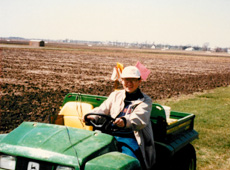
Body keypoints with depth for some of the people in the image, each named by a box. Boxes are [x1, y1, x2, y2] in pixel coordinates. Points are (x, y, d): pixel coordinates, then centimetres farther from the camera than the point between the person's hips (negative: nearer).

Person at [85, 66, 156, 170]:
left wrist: (125, 121, -36)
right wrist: (92, 116, -16)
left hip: (130, 138, -3)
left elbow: (140, 117, -12)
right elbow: (103, 109, 9)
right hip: (111, 135, 3)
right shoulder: (115, 95, 22)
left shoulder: (145, 101, 8)